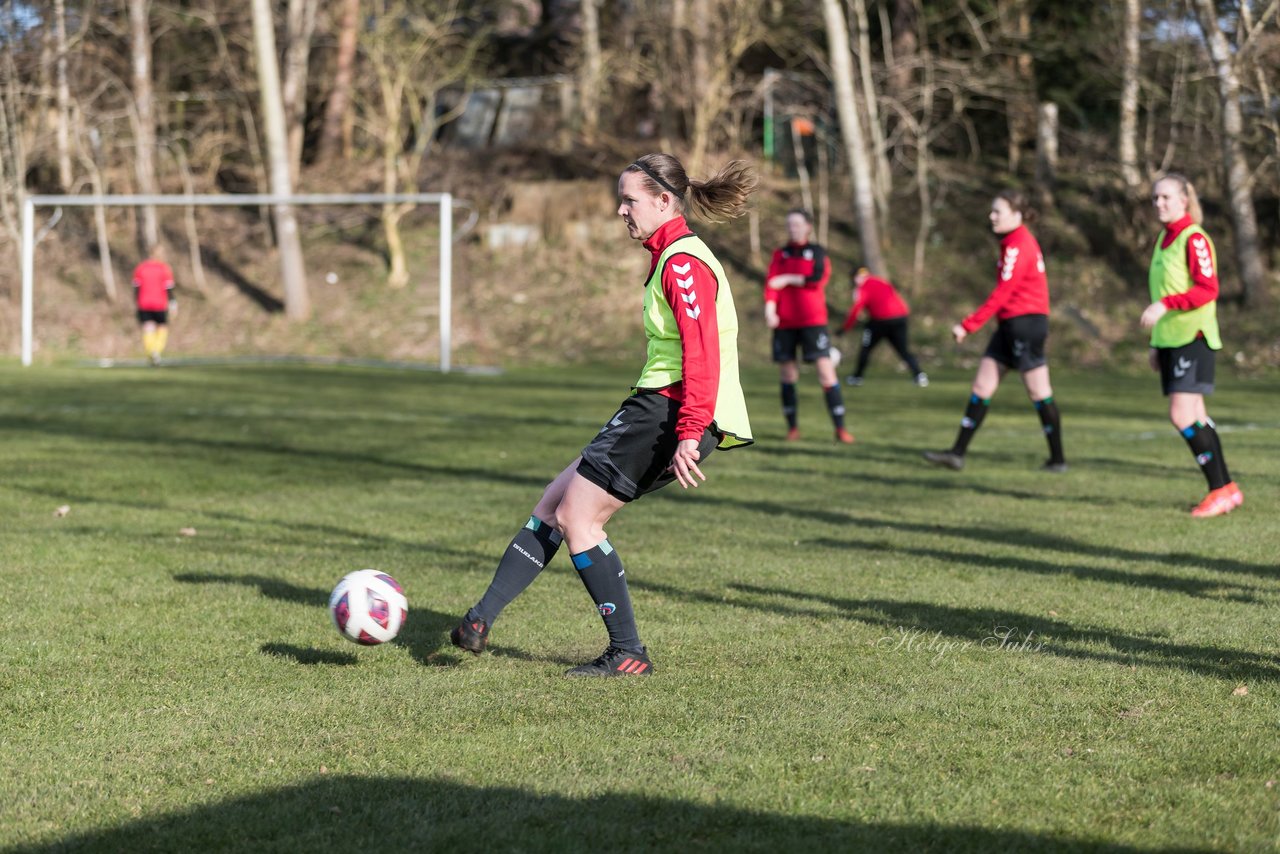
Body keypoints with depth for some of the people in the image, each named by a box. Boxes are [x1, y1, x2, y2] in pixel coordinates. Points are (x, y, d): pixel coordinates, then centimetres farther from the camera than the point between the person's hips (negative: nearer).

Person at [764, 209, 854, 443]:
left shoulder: (817, 252, 8)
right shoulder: (780, 254, 13)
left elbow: (819, 279, -9)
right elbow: (771, 282, -1)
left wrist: (789, 279, -9)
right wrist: (770, 309, -17)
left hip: (813, 321, -2)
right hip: (784, 322, 2)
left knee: (825, 370, -10)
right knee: (787, 372, 1)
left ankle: (840, 428, -12)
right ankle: (792, 428, 10)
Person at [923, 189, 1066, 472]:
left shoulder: (1018, 246, -16)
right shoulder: (1017, 242, 14)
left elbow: (1001, 294, -20)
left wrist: (968, 325, -19)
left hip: (1026, 322, -10)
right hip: (1010, 325, 10)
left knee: (1038, 392, -2)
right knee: (982, 386, 6)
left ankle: (1058, 459, 8)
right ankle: (958, 453, 5)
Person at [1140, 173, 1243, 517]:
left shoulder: (1194, 238, -11)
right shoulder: (1162, 240, 16)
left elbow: (1207, 289, -20)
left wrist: (1165, 305, -28)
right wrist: (1156, 344, 23)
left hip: (1193, 337, -9)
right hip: (1170, 340, 9)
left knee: (1182, 415, -15)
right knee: (1195, 417, 8)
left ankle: (1222, 489, -8)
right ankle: (1225, 489, 14)